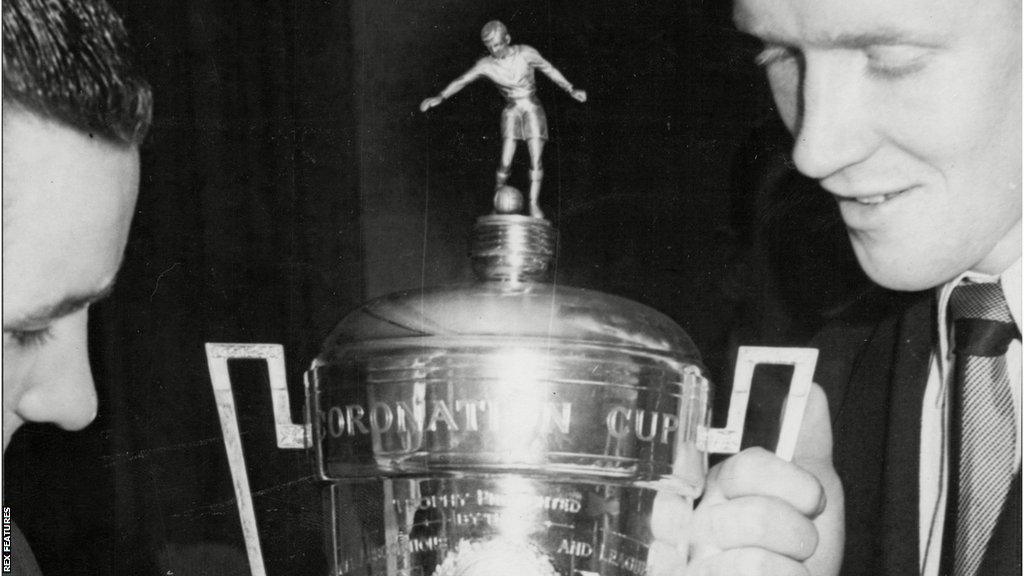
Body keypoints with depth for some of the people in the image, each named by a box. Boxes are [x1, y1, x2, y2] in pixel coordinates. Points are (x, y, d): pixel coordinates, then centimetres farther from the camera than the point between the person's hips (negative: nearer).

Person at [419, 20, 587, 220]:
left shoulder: (525, 53, -11)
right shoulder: (486, 65, -8)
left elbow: (549, 70, 0)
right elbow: (461, 81, -10)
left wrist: (571, 89, 1)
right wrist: (440, 97, -23)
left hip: (532, 109, 0)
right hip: (511, 111, 0)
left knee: (536, 160, -8)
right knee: (505, 162, -8)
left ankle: (534, 203, 2)